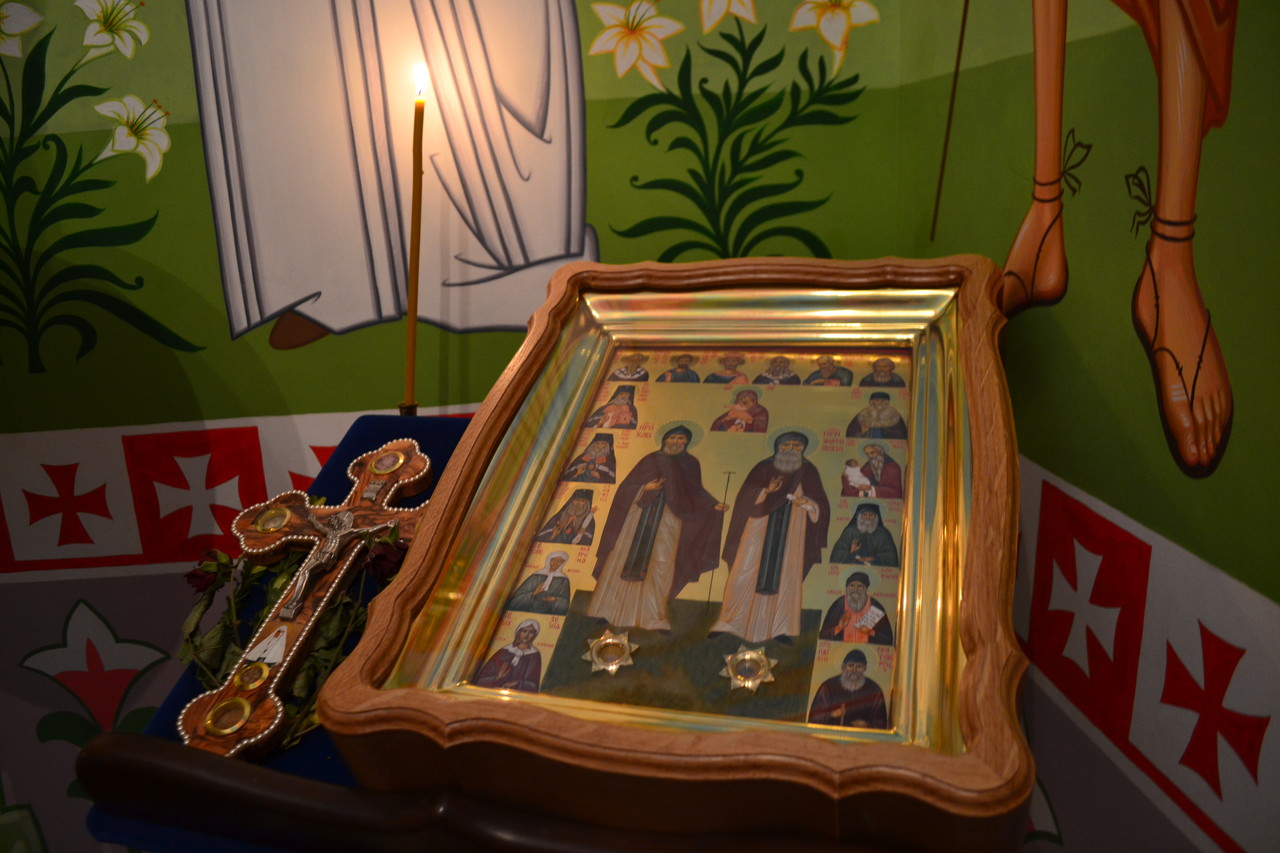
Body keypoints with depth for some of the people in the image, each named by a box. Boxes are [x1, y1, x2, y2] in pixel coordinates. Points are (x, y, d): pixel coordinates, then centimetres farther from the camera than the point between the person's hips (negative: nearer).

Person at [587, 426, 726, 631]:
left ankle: (654, 618, 2)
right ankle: (609, 611, 9)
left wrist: (713, 506, -2)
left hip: (669, 523, 1)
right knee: (628, 562, 1)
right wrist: (645, 488, -15)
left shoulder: (690, 464, 8)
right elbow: (626, 487, 2)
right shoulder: (651, 460, 4)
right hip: (642, 517, -1)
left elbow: (695, 494, 12)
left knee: (661, 566, -4)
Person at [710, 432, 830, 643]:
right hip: (759, 529, -1)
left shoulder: (808, 472, 7)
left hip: (791, 533, 1)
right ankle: (729, 624, 2)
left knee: (786, 576, -4)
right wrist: (766, 491, -18)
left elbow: (821, 506, 4)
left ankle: (781, 629, -1)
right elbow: (745, 495, -1)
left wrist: (807, 502, -17)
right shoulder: (764, 467, 5)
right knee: (745, 574, -4)